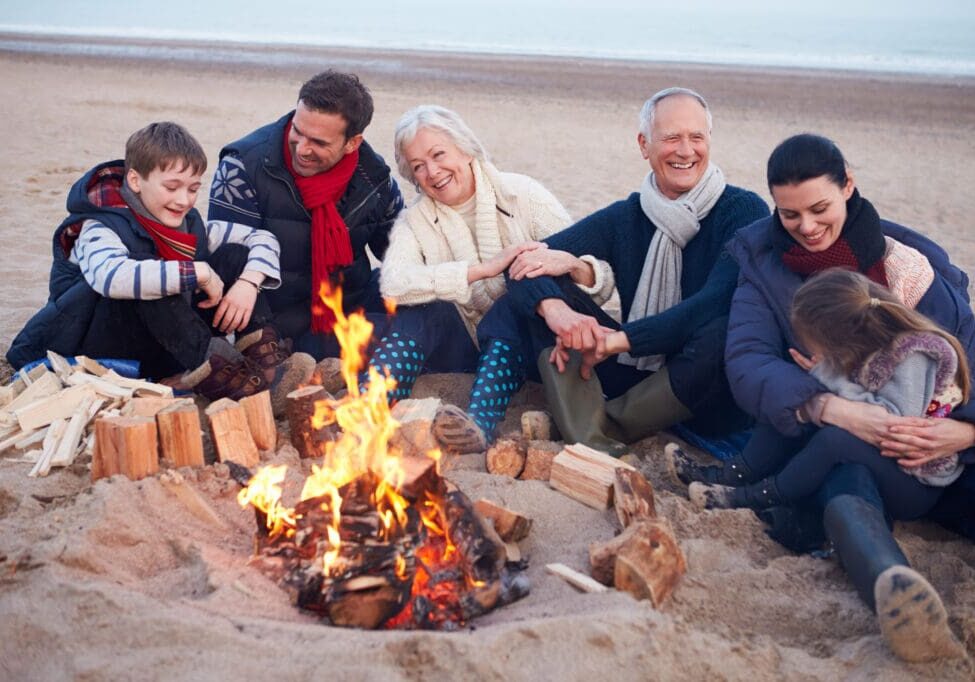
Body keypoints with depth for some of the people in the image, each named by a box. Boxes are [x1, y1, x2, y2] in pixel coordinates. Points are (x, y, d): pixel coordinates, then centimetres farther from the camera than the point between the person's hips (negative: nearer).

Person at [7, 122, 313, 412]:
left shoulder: (189, 224, 2)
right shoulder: (99, 230, -18)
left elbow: (263, 239, 7)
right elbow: (110, 276, -42)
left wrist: (248, 282, -15)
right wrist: (198, 273, -36)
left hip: (162, 345, 6)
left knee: (233, 255, -3)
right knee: (143, 278, -35)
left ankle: (265, 357, -20)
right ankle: (217, 374, -34)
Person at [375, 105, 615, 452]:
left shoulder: (522, 195, -6)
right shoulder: (415, 221, 1)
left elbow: (602, 283, -11)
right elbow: (393, 283, -22)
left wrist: (570, 264, -35)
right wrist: (485, 268, -30)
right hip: (463, 352, 2)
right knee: (419, 303, -22)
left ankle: (480, 421, -50)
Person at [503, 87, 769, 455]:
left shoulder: (743, 210, -7)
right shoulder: (625, 216, 4)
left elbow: (718, 302, -23)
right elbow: (527, 262, -6)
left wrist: (621, 339, -29)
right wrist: (554, 309, -29)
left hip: (714, 399, -4)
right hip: (641, 377, 4)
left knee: (722, 332, -37)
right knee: (545, 291, -10)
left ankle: (606, 427, -16)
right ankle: (592, 446, -28)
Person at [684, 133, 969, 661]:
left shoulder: (911, 263, 5)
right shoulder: (764, 266, 6)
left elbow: (965, 356, -1)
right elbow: (746, 363, -11)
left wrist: (963, 428, -25)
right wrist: (838, 410, -28)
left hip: (913, 450, 3)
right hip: (816, 437, -3)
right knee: (844, 496, -38)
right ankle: (895, 587, -65)